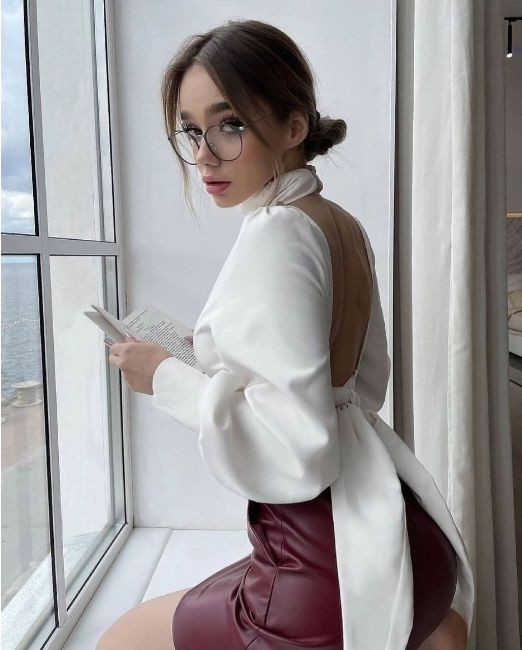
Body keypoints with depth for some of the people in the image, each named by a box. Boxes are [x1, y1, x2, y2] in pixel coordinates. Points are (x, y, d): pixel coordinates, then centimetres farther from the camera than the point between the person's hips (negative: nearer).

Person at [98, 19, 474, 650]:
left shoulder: (276, 235, -21)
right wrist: (225, 358, 14)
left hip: (330, 573, -8)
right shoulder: (344, 227, 7)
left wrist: (169, 379, -14)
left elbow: (297, 453, -25)